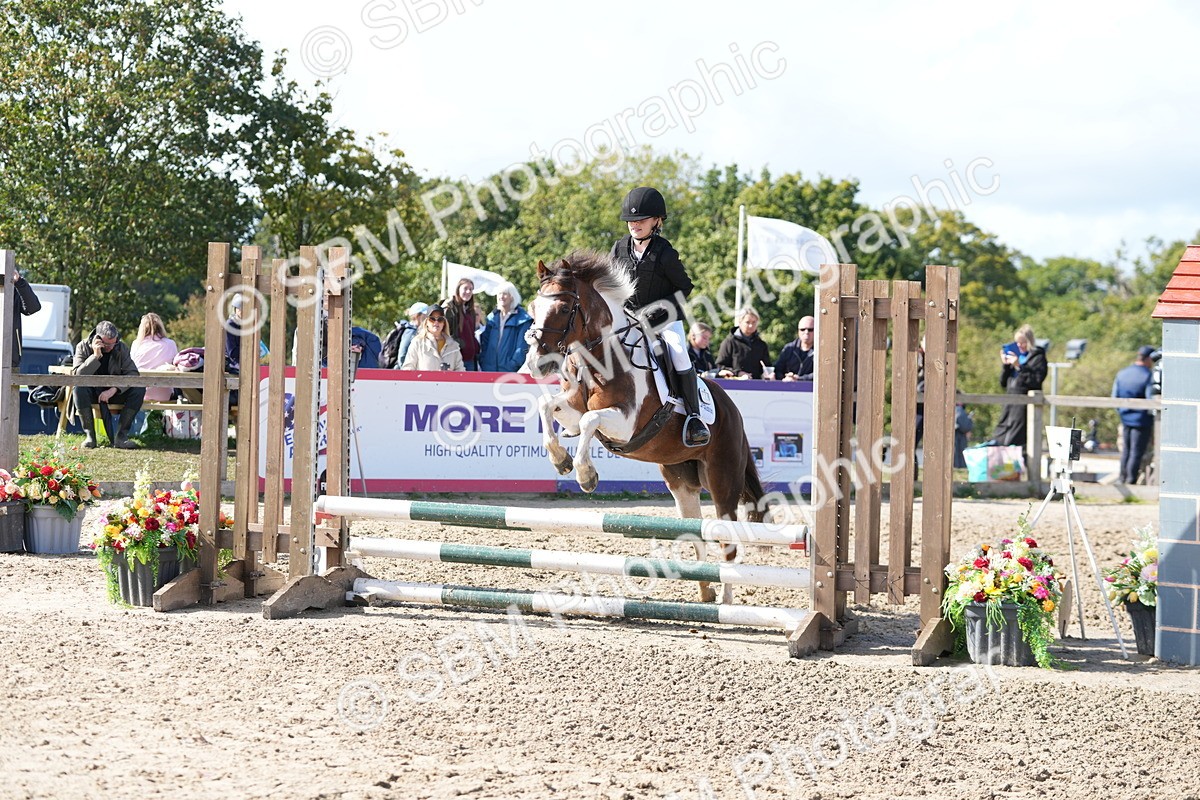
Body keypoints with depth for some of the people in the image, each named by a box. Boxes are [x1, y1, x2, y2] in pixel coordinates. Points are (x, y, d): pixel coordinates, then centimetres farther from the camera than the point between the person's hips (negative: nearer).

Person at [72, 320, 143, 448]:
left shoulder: (121, 348, -4)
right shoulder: (83, 347, -9)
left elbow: (133, 373, -12)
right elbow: (77, 374, -22)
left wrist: (114, 389, -26)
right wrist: (95, 356, -31)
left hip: (113, 393, 2)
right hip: (91, 392, -2)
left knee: (139, 390, -24)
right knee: (79, 389, -36)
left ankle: (121, 436, -23)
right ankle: (89, 435, -27)